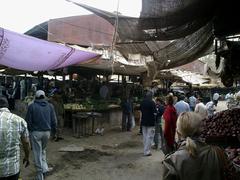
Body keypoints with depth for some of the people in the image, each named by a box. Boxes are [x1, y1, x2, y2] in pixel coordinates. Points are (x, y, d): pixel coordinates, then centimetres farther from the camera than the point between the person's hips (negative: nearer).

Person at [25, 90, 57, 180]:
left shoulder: (32, 106, -5)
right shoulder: (50, 106, 3)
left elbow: (28, 121, -5)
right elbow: (53, 121, 4)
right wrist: (54, 132, 13)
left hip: (35, 132, -3)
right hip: (47, 132, 3)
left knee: (37, 153, 5)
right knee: (43, 150, 26)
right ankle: (45, 168, 22)